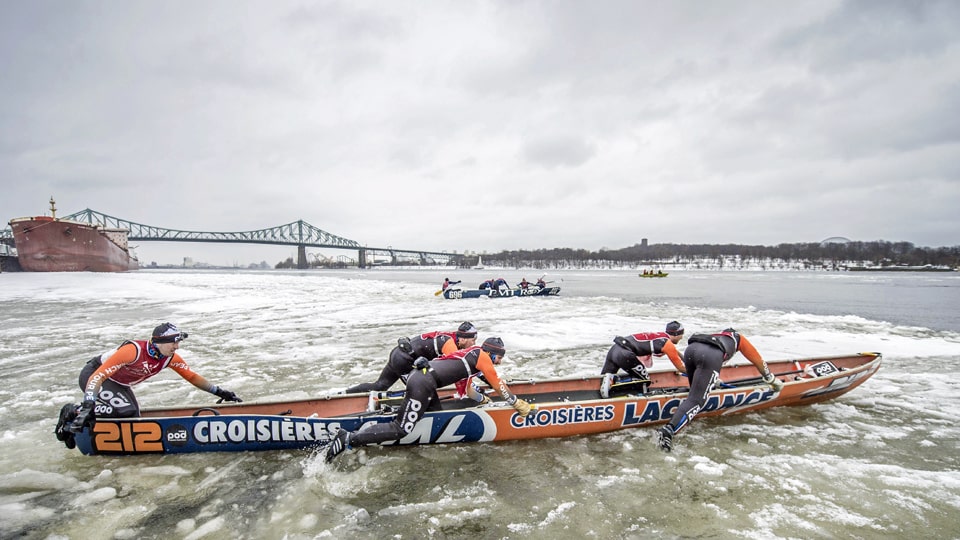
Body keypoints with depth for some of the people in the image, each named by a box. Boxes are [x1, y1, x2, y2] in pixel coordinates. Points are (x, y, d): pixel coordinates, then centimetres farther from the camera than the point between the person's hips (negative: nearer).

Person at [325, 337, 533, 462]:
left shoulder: (473, 353, 24)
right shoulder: (482, 356, 1)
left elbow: (462, 382, 37)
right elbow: (498, 385, 4)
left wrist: (480, 398, 44)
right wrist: (518, 404, 15)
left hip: (421, 375, 10)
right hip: (422, 383, -10)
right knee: (401, 430, -9)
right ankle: (349, 438, -12)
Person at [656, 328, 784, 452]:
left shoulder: (718, 335, 46)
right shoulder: (739, 338, 36)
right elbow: (758, 361, 44)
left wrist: (713, 380, 72)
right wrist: (771, 379, 61)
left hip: (691, 348, 5)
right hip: (711, 356, -5)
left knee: (696, 390, 27)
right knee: (695, 400, -10)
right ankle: (668, 431, -28)